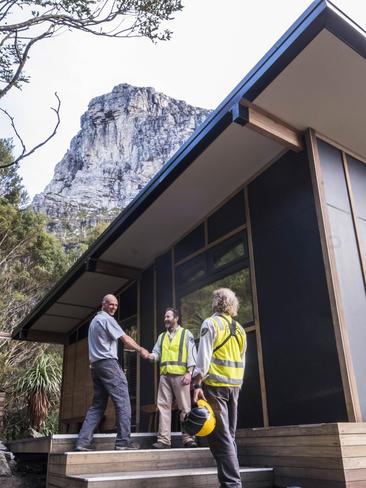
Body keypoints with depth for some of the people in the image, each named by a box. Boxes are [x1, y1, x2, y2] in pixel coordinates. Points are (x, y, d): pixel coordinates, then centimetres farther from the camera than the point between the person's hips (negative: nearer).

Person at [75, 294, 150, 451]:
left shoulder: (94, 320, 24)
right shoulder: (107, 319, -5)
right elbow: (125, 339, -6)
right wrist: (141, 350, 5)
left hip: (96, 365, 9)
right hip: (108, 363, -9)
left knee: (97, 405, 8)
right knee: (122, 401, -8)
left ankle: (83, 441, 1)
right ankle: (123, 441, -10)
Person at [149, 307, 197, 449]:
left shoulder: (186, 333, 7)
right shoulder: (161, 336, 21)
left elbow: (192, 353, -1)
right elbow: (156, 352, 14)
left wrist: (189, 372, -12)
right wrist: (151, 356, -10)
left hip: (180, 375, -4)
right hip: (165, 375, 4)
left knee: (185, 407, -2)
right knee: (163, 406, -1)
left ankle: (188, 438, 3)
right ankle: (164, 439, 1)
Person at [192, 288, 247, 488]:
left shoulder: (211, 323, -6)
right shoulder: (239, 329, 13)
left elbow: (204, 356, -14)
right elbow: (242, 361, 15)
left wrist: (197, 384, -15)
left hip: (215, 384, -6)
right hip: (234, 385, 7)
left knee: (219, 437, -4)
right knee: (228, 435, 15)